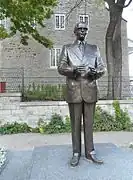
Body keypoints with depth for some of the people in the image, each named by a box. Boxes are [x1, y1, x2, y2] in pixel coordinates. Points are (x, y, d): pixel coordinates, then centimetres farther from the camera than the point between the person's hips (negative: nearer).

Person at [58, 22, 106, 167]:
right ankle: (76, 153, 15)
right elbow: (61, 67, 2)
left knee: (89, 123, 6)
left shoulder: (94, 49, 17)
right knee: (75, 123, 4)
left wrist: (95, 72, -12)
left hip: (90, 90, 1)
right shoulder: (67, 48, 13)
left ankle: (90, 152, 17)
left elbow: (102, 67, 11)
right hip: (74, 90, -1)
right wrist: (73, 70, -17)